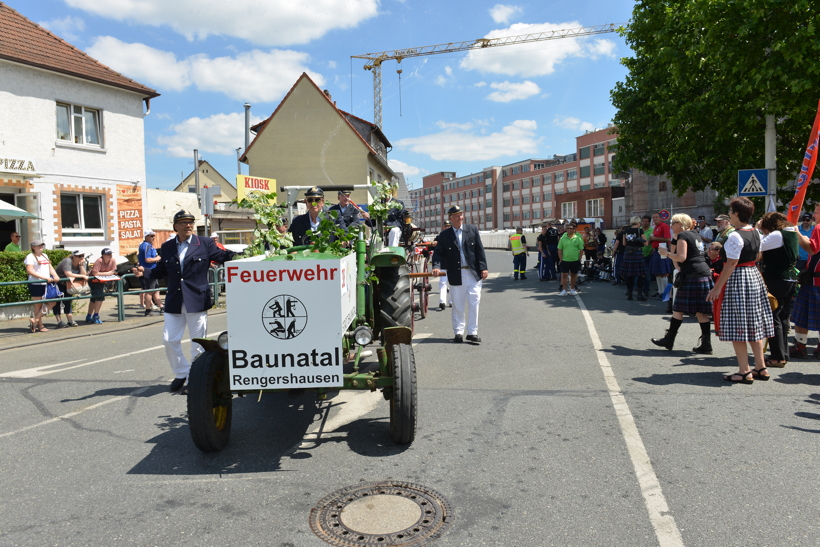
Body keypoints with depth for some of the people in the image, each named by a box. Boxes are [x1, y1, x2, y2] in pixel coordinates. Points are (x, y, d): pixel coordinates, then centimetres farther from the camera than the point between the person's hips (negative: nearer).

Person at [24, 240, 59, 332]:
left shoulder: (44, 255, 18)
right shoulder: (30, 256, -6)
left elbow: (50, 267, 17)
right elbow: (29, 271, -16)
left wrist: (55, 276, -4)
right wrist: (45, 278, -21)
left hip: (46, 284, 7)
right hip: (36, 284, -7)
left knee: (52, 302, 4)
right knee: (38, 305, 0)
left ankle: (35, 320, 11)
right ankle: (40, 326, 8)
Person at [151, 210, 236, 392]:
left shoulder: (204, 244, 1)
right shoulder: (167, 247, 10)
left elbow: (223, 256, 2)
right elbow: (160, 271, 13)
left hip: (197, 301, -3)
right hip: (174, 302, 3)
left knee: (198, 343, 4)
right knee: (169, 340, 5)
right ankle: (181, 373, 24)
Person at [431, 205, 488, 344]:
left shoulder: (473, 229, 5)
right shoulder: (444, 235, 4)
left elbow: (480, 250, 3)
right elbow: (438, 253, 1)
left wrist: (483, 268, -3)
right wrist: (437, 266, -18)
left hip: (473, 273, 0)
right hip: (455, 275, 0)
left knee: (473, 303, 1)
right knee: (457, 306, 7)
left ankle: (472, 332, 8)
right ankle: (458, 332, 18)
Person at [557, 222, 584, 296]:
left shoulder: (578, 238, 0)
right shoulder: (563, 238, 2)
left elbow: (581, 250, 3)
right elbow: (559, 250, 5)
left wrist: (579, 260, 1)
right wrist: (561, 259, -1)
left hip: (575, 260, 0)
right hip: (565, 260, 0)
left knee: (573, 275, 11)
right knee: (564, 275, -4)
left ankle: (572, 289, 24)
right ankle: (564, 290, 3)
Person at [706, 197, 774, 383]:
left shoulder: (735, 236, -18)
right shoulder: (756, 233, 8)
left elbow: (731, 264, -20)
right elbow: (756, 257, 16)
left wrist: (717, 288, -17)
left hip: (737, 279, -9)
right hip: (754, 277, 9)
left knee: (737, 326, -3)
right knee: (753, 324, 14)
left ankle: (744, 371, 1)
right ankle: (760, 368, 21)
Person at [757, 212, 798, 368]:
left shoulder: (776, 235, -15)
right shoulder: (791, 233, 13)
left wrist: (758, 229, -6)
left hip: (777, 280, -9)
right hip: (790, 279, 9)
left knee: (773, 317, -4)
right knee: (783, 317, 14)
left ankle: (777, 357, -3)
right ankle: (784, 354, 20)